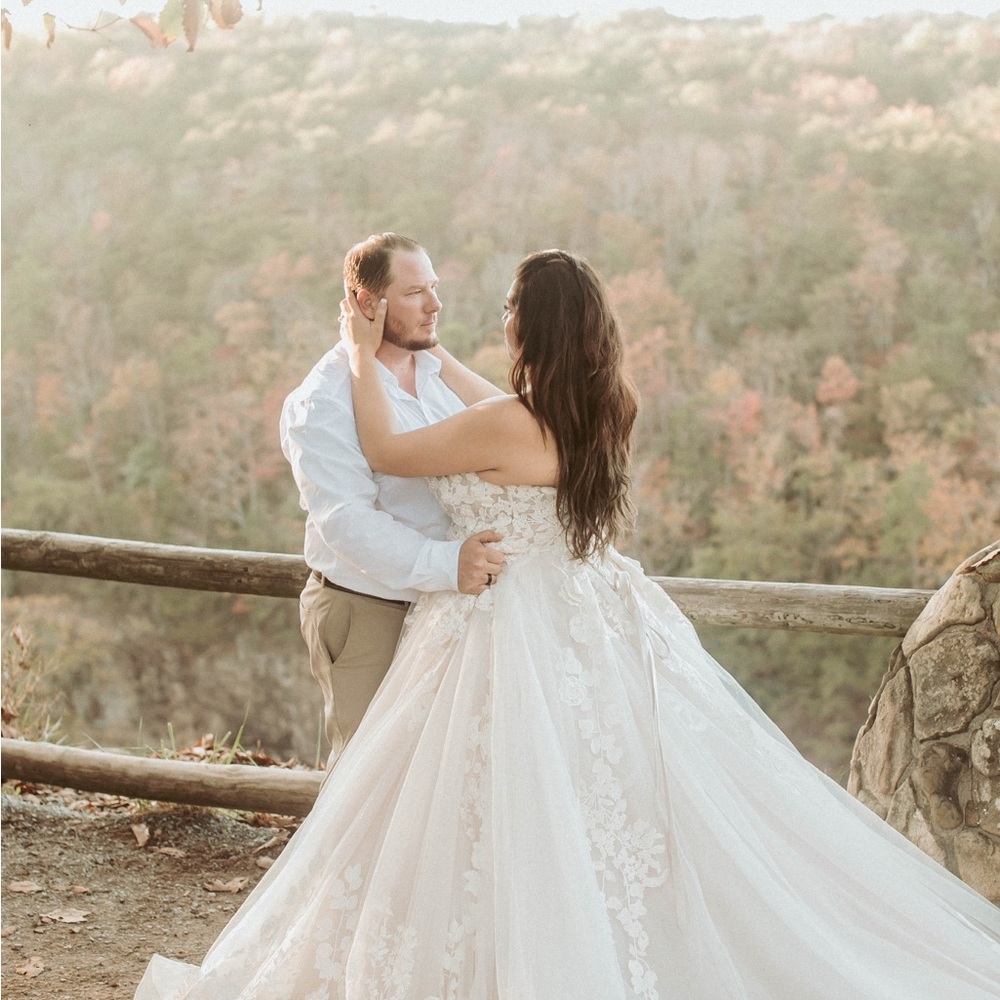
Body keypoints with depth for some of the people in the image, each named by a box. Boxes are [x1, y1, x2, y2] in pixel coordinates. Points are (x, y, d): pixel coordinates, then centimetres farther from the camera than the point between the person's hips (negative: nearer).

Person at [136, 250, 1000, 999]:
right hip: (592, 621, 8)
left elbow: (385, 451, -8)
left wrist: (366, 355, 4)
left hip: (516, 626, -8)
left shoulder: (506, 426, -21)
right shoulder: (602, 413, 2)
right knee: (621, 810, 15)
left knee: (523, 832, 3)